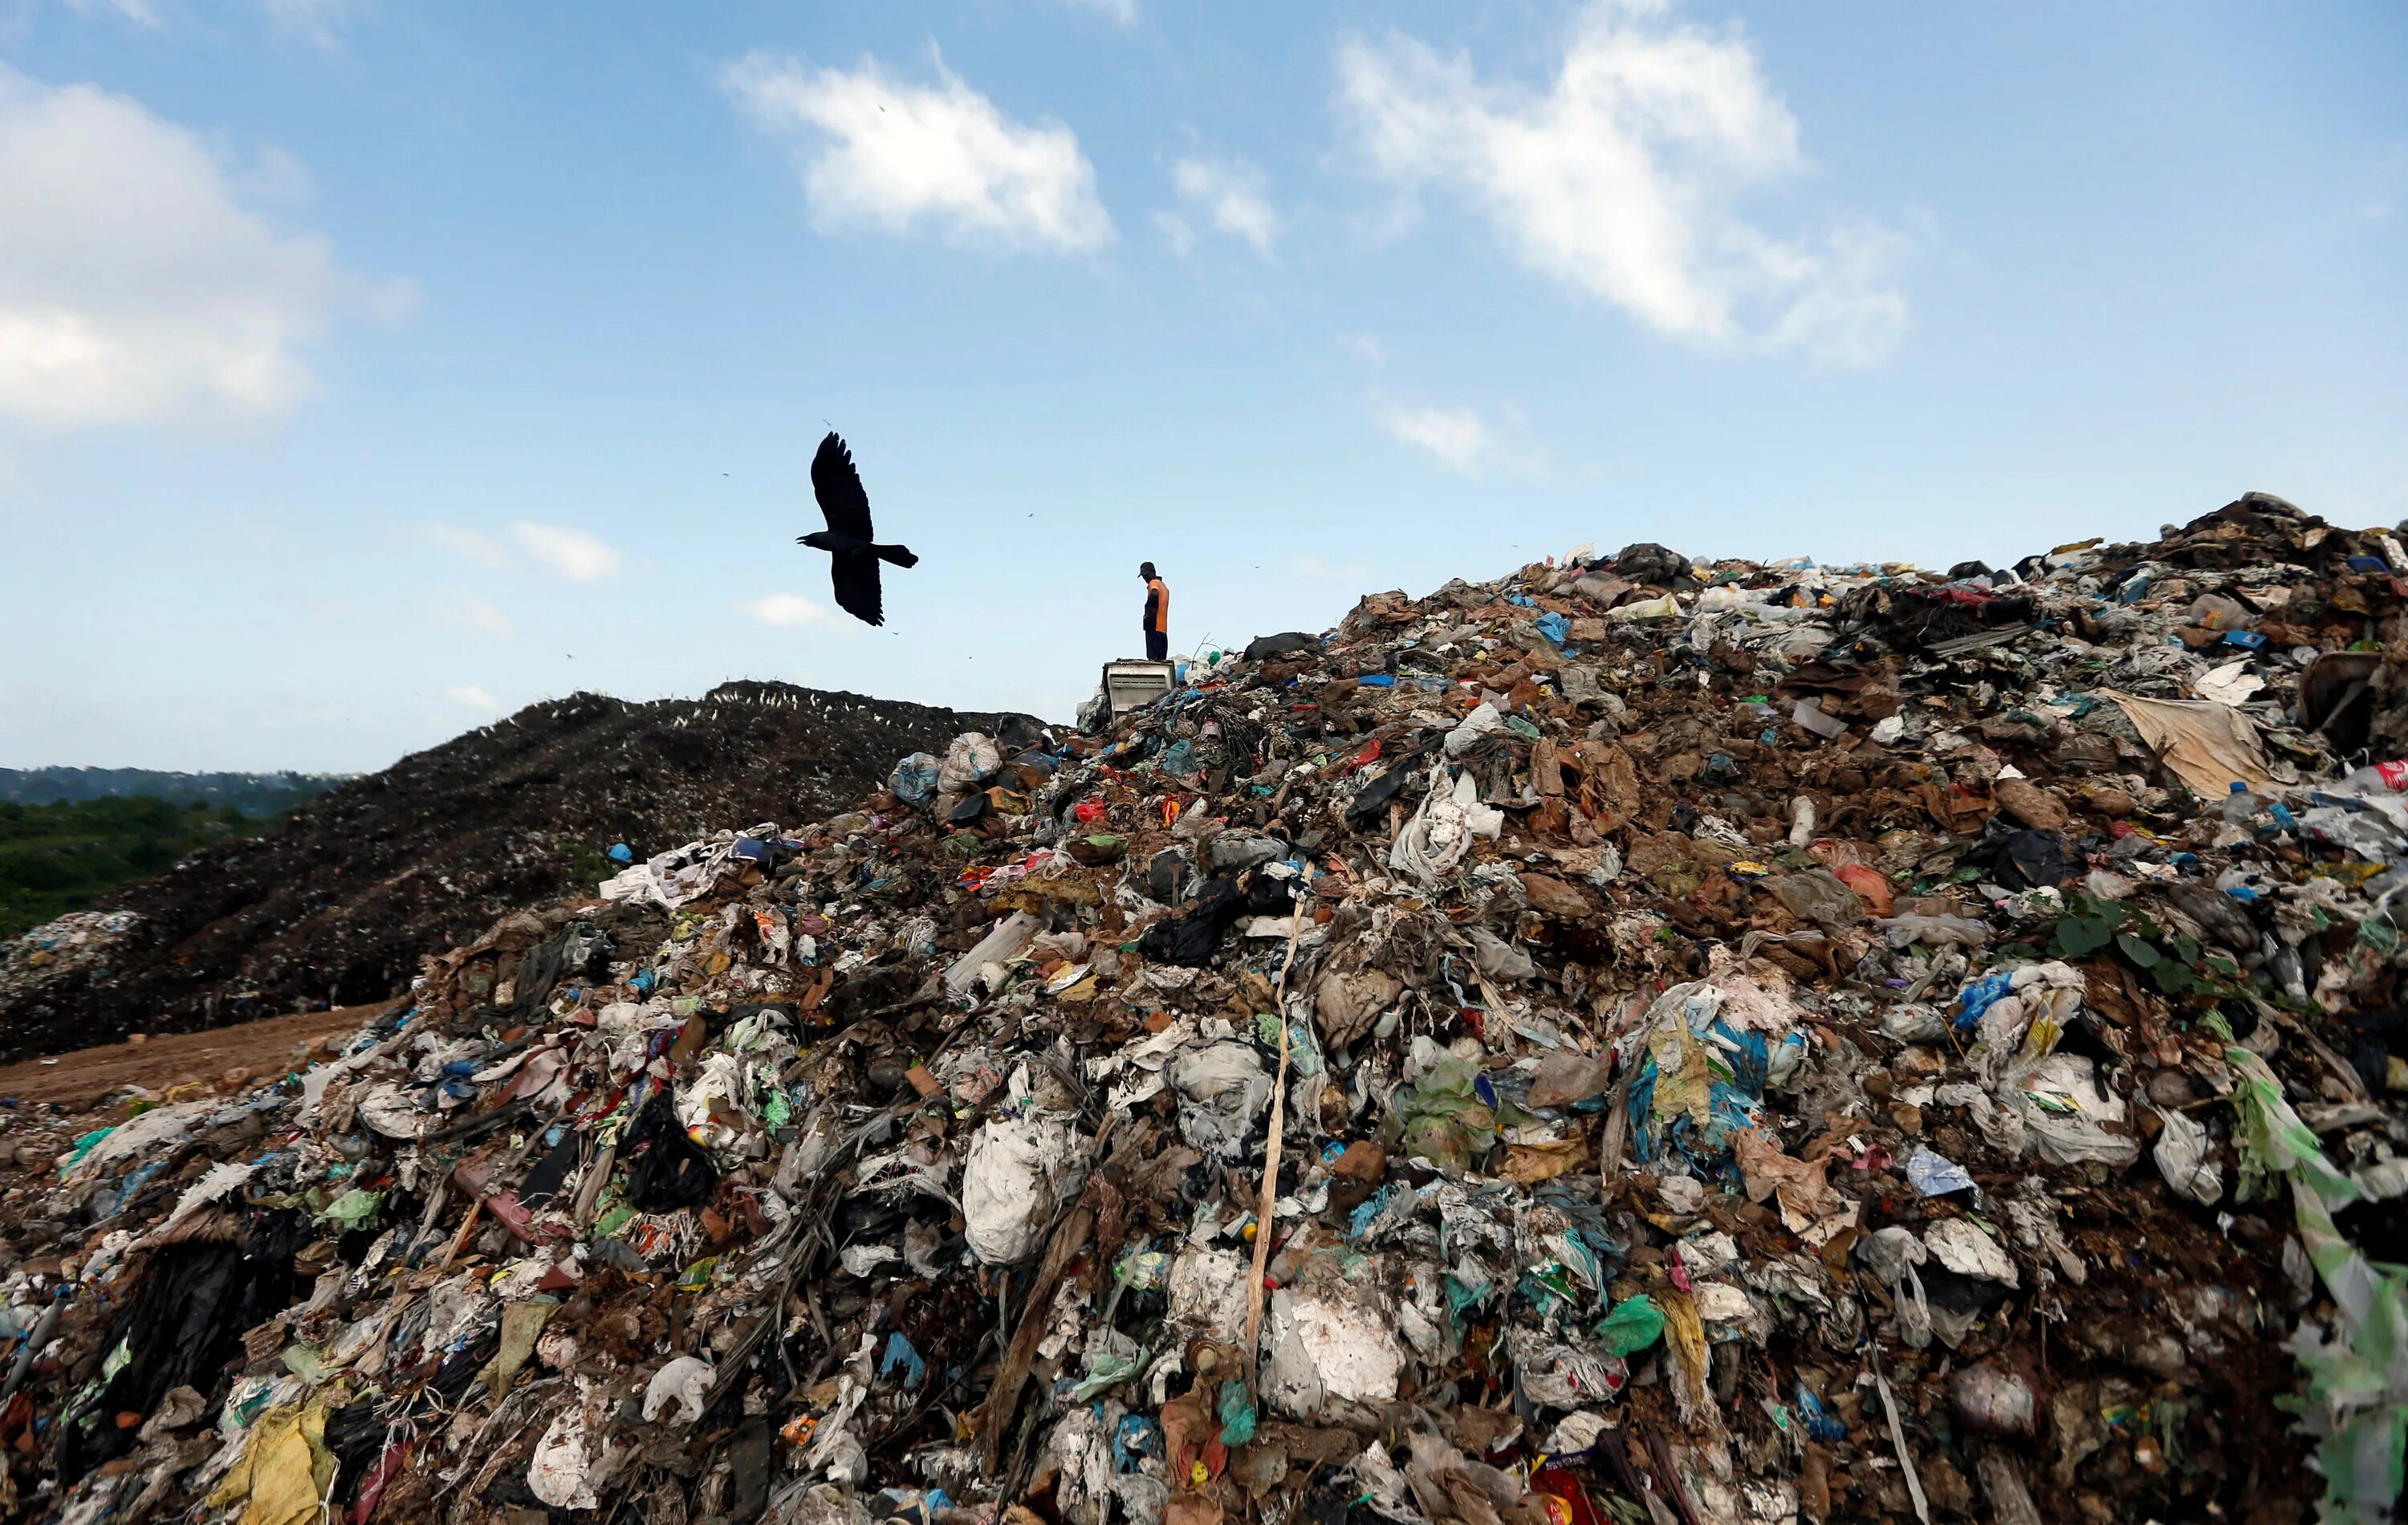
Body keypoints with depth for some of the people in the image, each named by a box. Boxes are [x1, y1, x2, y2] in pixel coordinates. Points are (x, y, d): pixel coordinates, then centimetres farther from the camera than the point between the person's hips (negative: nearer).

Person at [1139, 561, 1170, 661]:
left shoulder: (1153, 583, -5)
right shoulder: (1164, 585, 24)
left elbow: (1154, 594, -27)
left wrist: (1149, 607, -16)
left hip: (1154, 627, -9)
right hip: (1163, 627, 9)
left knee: (1153, 657, -12)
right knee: (1161, 660, 6)